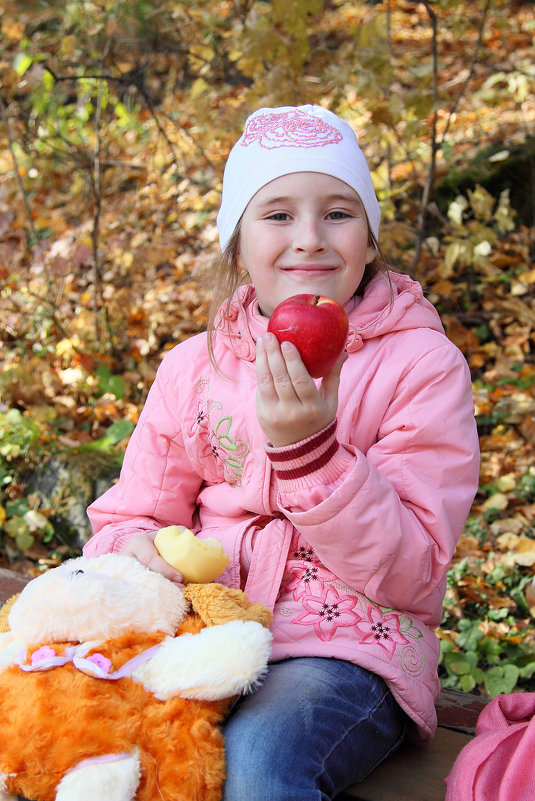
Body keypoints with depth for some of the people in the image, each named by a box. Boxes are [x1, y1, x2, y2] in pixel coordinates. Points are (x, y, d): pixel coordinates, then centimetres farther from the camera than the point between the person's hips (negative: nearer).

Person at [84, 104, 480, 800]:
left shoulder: (423, 364, -5)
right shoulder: (193, 366, 8)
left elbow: (411, 575, -10)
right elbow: (132, 515, 13)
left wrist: (309, 449, -24)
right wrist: (131, 549, -12)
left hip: (353, 646, -3)